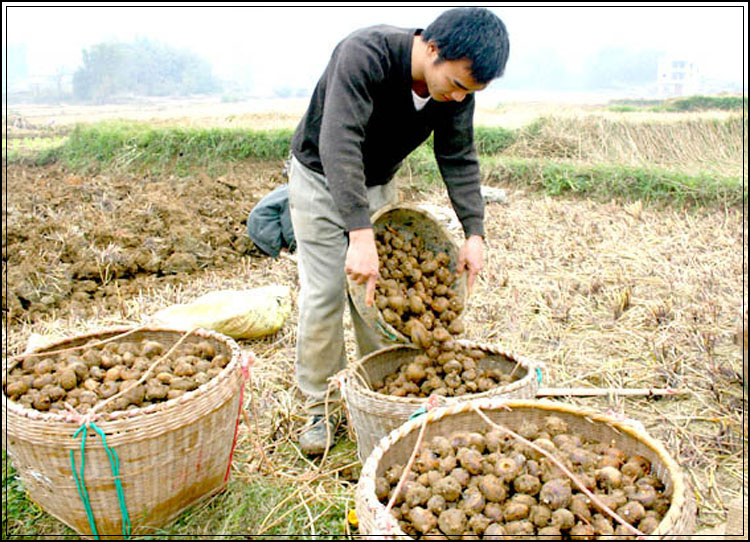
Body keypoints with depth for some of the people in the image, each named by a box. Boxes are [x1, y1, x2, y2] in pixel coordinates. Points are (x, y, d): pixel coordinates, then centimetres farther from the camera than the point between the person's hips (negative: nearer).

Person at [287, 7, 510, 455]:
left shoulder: (457, 87, -16)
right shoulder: (365, 54, -35)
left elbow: (459, 160, -9)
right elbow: (339, 144, -44)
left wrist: (475, 233, -21)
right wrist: (360, 235, -53)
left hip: (379, 184, 5)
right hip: (321, 177, -5)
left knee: (378, 289, 4)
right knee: (323, 294, -7)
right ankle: (320, 405, 9)